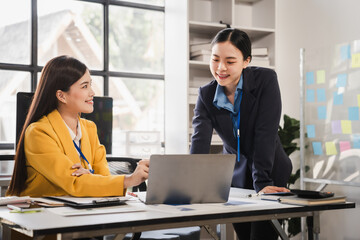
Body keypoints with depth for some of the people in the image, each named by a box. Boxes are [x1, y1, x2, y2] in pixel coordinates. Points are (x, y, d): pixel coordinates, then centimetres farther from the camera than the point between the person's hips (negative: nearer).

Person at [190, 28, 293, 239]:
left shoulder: (265, 79, -17)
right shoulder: (206, 95, -9)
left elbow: (265, 134, -23)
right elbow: (200, 141, -22)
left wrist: (262, 182, -28)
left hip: (270, 176, -3)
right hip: (235, 177, 3)